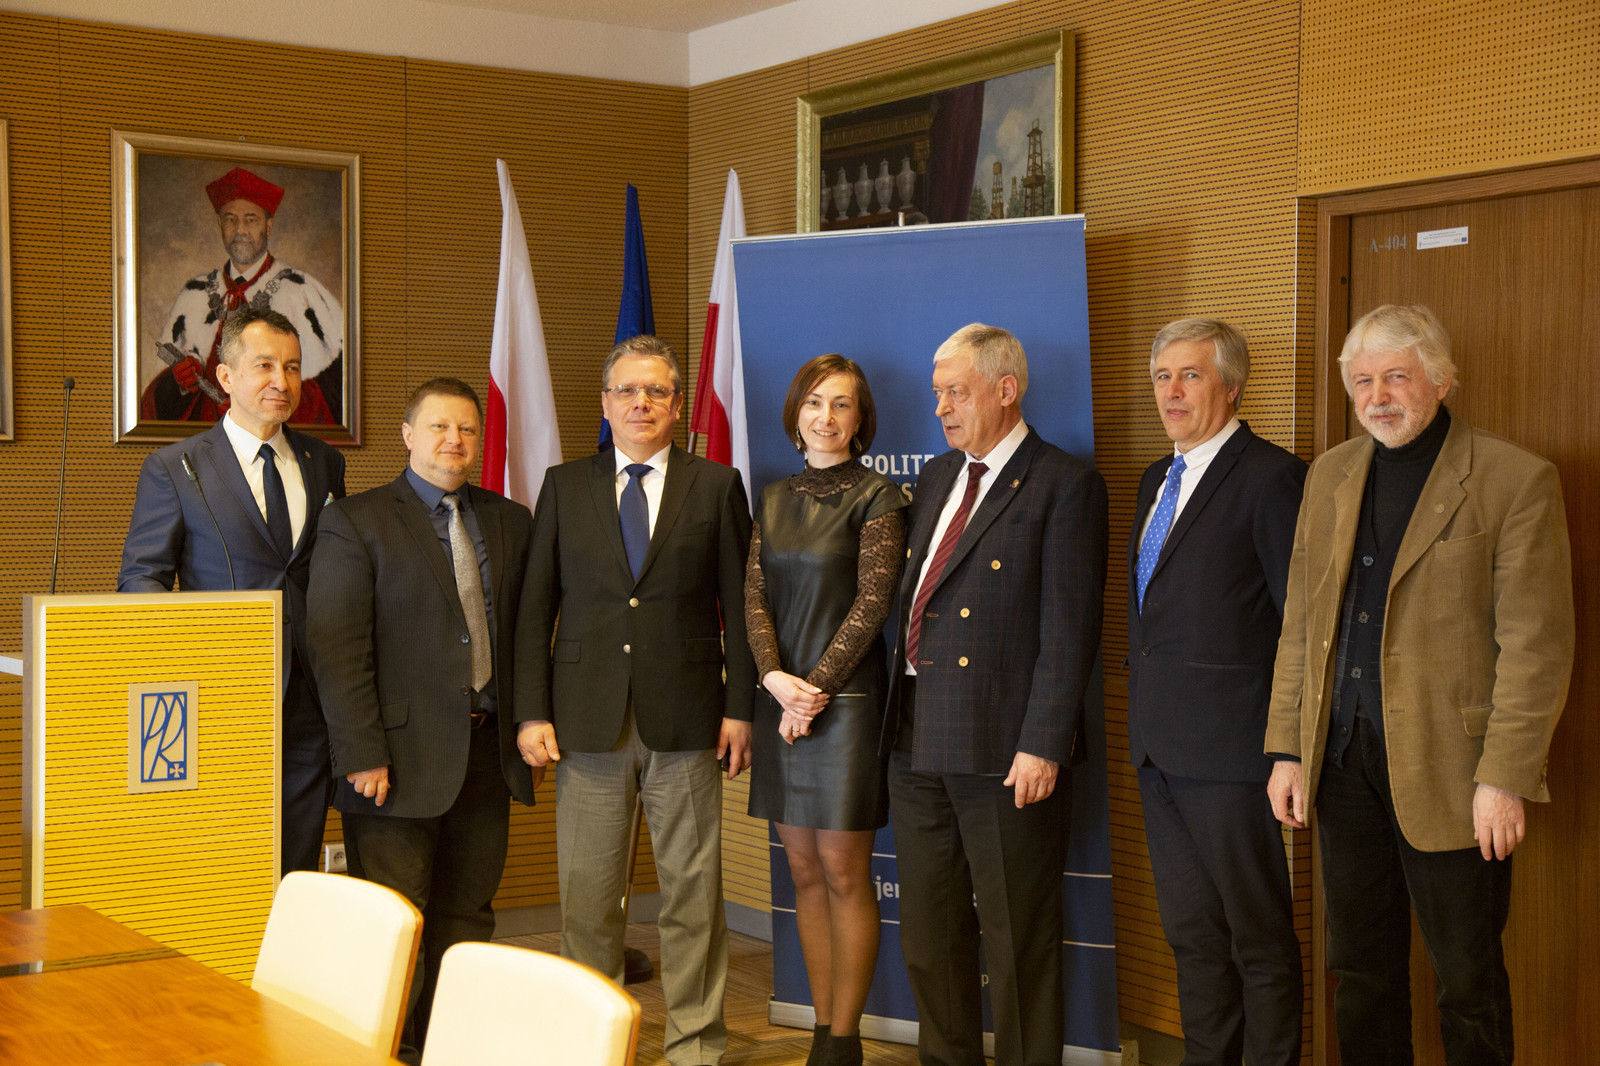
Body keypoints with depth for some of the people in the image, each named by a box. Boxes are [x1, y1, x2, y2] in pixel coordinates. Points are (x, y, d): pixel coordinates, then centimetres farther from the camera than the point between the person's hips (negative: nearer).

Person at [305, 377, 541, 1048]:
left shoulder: (510, 523, 12)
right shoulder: (355, 522, -3)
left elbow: (528, 634, 13)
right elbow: (337, 650, -9)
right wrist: (363, 755, -15)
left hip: (487, 750, 5)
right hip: (402, 755, -5)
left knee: (467, 914, 11)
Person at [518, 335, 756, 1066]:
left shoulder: (717, 487, 6)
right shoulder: (563, 486, 9)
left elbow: (738, 606, 5)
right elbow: (536, 607, 7)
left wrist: (741, 706, -2)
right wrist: (532, 712, 0)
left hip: (685, 721, -1)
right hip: (588, 720, 1)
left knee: (692, 892, 4)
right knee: (586, 895, 5)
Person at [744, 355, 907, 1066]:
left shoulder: (878, 497, -3)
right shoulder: (774, 499, 12)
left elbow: (870, 606, -9)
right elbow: (753, 596, 6)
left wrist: (815, 688, -13)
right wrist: (776, 679, -9)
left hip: (845, 697, -5)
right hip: (781, 696, 5)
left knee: (844, 873, -2)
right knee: (804, 871, 9)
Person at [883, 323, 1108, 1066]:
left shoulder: (1064, 487, -8)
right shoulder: (936, 477, 15)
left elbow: (1069, 628, -13)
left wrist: (1042, 745, -18)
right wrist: (898, 713, 9)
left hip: (1005, 750, -7)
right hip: (918, 739, 7)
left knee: (1017, 940, 3)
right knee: (927, 932, 15)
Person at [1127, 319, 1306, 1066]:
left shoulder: (1270, 477, -11)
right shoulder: (1157, 478, 15)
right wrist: (1143, 712, 15)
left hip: (1229, 750, -8)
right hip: (1160, 747, 8)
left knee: (1260, 939, 3)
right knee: (1189, 929, 17)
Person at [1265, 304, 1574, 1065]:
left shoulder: (1516, 480, -8)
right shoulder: (1330, 476, 10)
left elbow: (1536, 646, -11)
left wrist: (1505, 779, -15)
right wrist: (1287, 749, 7)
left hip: (1446, 773, -5)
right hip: (1344, 760, 5)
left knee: (1468, 982, 6)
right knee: (1360, 971, 14)